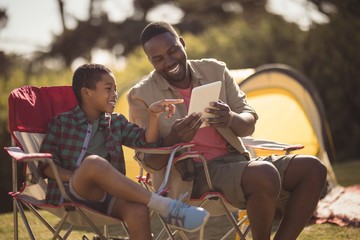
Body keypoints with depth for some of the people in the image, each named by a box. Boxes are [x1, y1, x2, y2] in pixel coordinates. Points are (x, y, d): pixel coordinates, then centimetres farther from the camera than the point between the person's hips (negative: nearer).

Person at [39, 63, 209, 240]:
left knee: (138, 210, -34)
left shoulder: (117, 122, 23)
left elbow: (147, 141, 10)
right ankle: (164, 206, -37)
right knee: (94, 162, -38)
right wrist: (73, 177, -13)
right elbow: (45, 163, 4)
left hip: (108, 196, 3)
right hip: (72, 193, -3)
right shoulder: (62, 122, 11)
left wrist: (153, 115, -8)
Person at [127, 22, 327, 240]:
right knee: (265, 176, -33)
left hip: (236, 161, 6)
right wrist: (173, 139, -26)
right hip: (193, 177, -6)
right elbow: (150, 163, -5)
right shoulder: (142, 96, -3)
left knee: (313, 169, -12)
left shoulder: (215, 70, 8)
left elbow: (249, 124, 7)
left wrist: (232, 119, -17)